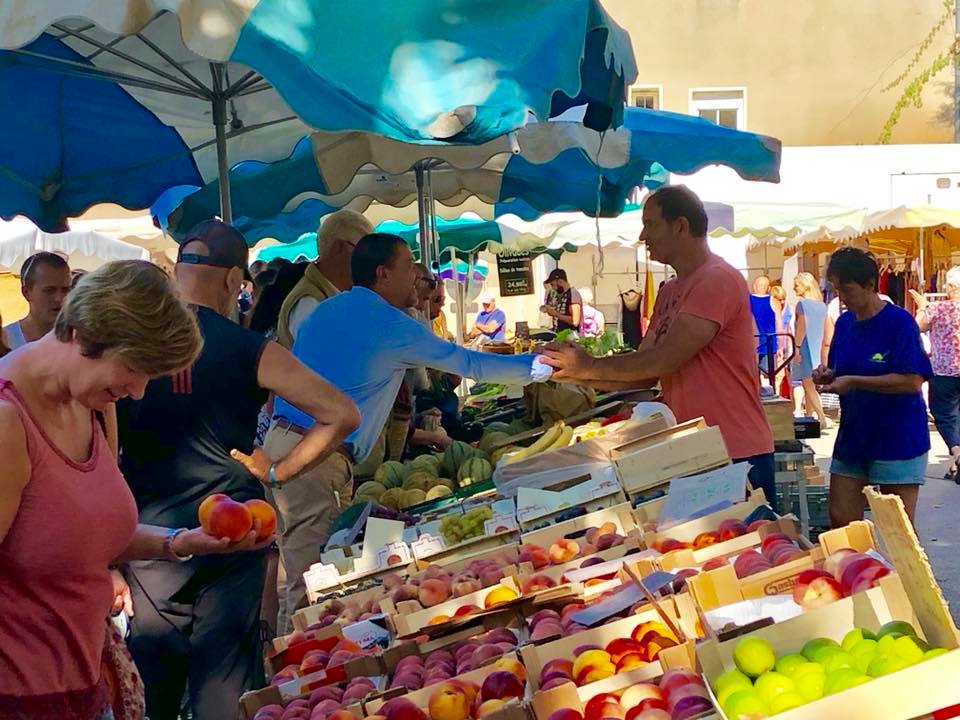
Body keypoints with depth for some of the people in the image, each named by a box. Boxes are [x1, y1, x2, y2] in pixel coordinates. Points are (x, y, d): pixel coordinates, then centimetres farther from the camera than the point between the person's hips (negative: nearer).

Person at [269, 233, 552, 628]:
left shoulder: (327, 309, 16)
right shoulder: (390, 324, -8)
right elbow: (472, 364, -1)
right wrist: (542, 366, 10)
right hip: (316, 461, -9)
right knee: (310, 590, -6)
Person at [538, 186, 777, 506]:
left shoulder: (718, 280, -15)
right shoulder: (669, 292, 15)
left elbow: (663, 362, -20)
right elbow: (644, 371, 11)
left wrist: (591, 367, -10)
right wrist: (573, 374, 0)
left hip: (737, 454, -9)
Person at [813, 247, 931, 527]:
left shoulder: (899, 322, -12)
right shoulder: (844, 323, 8)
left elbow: (912, 381, -20)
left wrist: (853, 381, -22)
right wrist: (828, 376, -4)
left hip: (897, 438, -6)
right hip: (853, 434, 6)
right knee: (840, 520, 4)